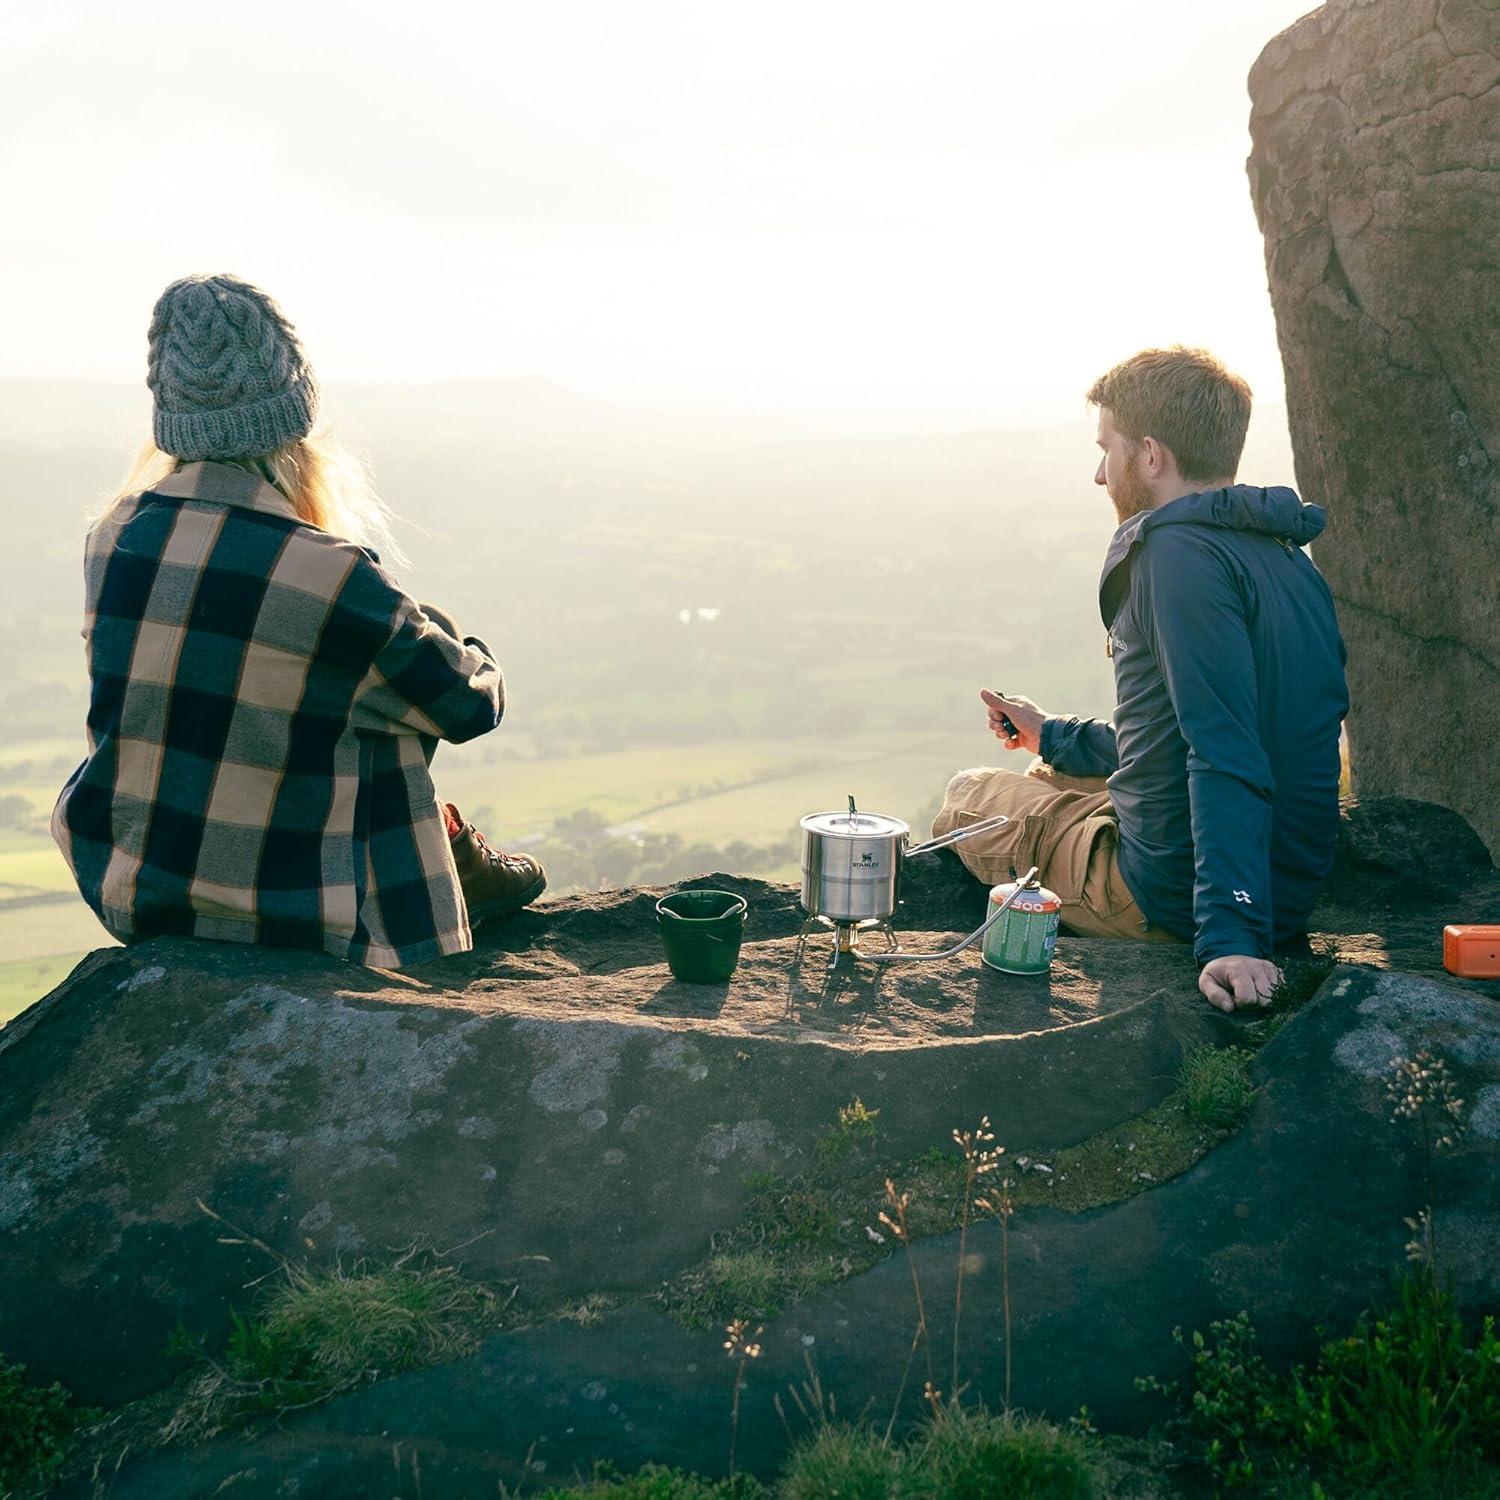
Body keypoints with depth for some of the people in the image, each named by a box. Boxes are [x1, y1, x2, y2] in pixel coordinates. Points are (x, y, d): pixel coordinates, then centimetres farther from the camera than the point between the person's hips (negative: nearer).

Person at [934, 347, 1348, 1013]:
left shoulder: (1182, 550, -21)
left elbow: (1228, 760, -30)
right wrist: (1054, 737, 28)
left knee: (968, 797, 15)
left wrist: (1231, 936, -34)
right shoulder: (1283, 557, 10)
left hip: (1171, 898, -9)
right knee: (1049, 778, 32)